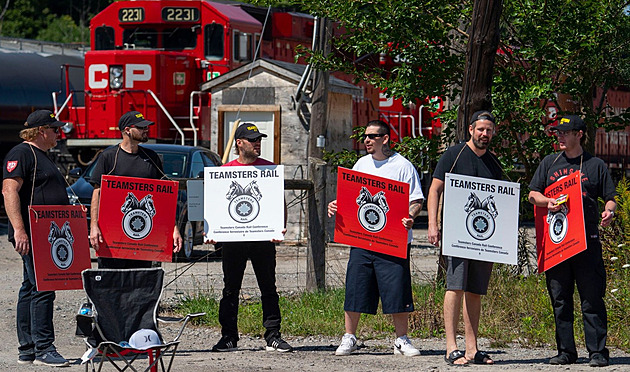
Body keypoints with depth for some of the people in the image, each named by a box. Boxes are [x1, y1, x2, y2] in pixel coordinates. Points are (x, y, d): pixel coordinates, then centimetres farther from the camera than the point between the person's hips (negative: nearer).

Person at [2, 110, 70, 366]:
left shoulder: (41, 156, 22)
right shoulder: (21, 154, -10)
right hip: (31, 237, -10)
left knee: (31, 290, 10)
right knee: (42, 289, -13)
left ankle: (27, 350, 13)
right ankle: (43, 349, -13)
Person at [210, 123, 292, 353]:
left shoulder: (270, 169, 6)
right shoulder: (225, 170, 7)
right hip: (233, 237, 1)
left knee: (268, 288, 1)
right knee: (230, 289, 5)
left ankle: (273, 336, 4)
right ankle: (229, 337, 11)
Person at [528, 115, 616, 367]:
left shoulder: (595, 165, 8)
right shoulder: (549, 163, 15)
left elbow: (610, 198, 9)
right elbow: (532, 194, 14)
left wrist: (609, 211, -14)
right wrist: (547, 202, -7)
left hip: (587, 240, -3)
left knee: (592, 299, -6)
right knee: (560, 299, 4)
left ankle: (597, 351, -4)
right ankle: (566, 351, 10)